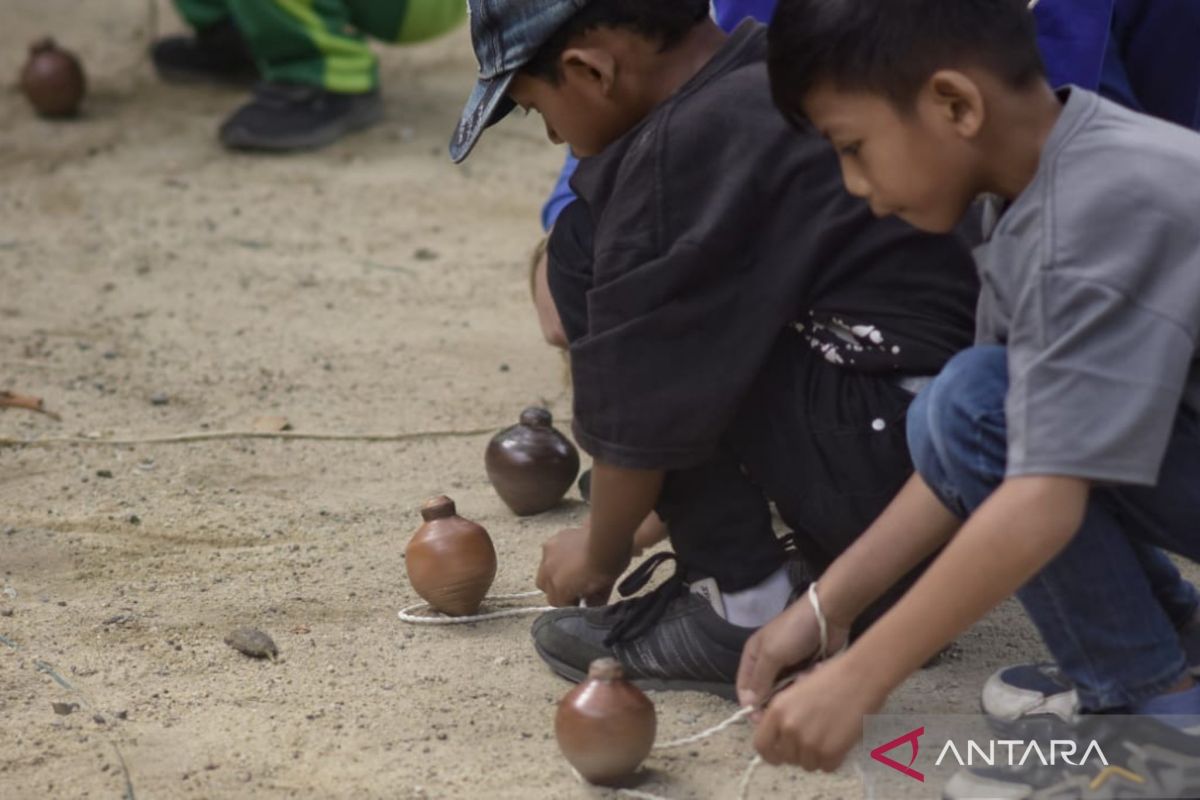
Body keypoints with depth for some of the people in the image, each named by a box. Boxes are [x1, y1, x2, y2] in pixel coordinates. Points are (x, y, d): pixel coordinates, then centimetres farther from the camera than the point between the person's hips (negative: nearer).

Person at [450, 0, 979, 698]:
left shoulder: (682, 146, -13)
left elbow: (644, 403, -9)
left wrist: (601, 553, 9)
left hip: (893, 459, -9)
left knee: (587, 253, -5)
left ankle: (744, 606, -3)